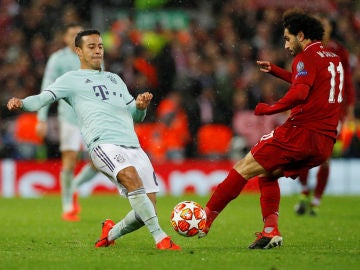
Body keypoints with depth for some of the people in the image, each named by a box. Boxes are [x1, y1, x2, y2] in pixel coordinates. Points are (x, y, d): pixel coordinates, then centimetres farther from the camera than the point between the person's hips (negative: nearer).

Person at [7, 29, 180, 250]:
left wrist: (141, 106, 5)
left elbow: (135, 115, 29)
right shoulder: (71, 79, 13)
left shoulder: (115, 79, 30)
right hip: (104, 145, -6)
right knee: (132, 179, -35)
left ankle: (111, 232, 26)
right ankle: (160, 237, -32)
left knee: (148, 210, -2)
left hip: (133, 147, 6)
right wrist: (22, 103, -22)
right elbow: (43, 98, -1)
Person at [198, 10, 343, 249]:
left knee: (244, 169, -2)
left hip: (301, 131, -8)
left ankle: (206, 218, -4)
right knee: (268, 173, 22)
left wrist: (269, 109, -13)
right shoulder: (334, 59, 22)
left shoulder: (306, 57, -5)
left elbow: (299, 93, -22)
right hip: (325, 143, 9)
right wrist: (275, 71, 41)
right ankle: (271, 231, 7)